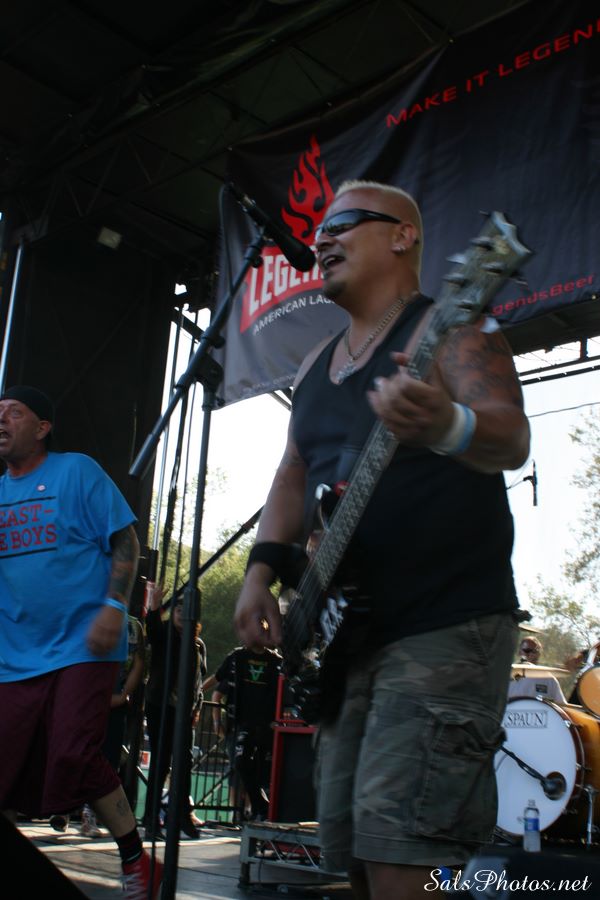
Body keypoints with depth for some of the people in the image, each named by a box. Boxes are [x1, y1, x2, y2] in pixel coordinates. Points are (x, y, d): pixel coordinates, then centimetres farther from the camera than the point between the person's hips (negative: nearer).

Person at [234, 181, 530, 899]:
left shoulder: (444, 327, -7)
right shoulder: (318, 364, 18)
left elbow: (512, 440, -22)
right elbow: (294, 475, 19)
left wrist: (446, 427, -45)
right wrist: (263, 569, 4)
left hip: (446, 625, -8)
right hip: (345, 633, 9)